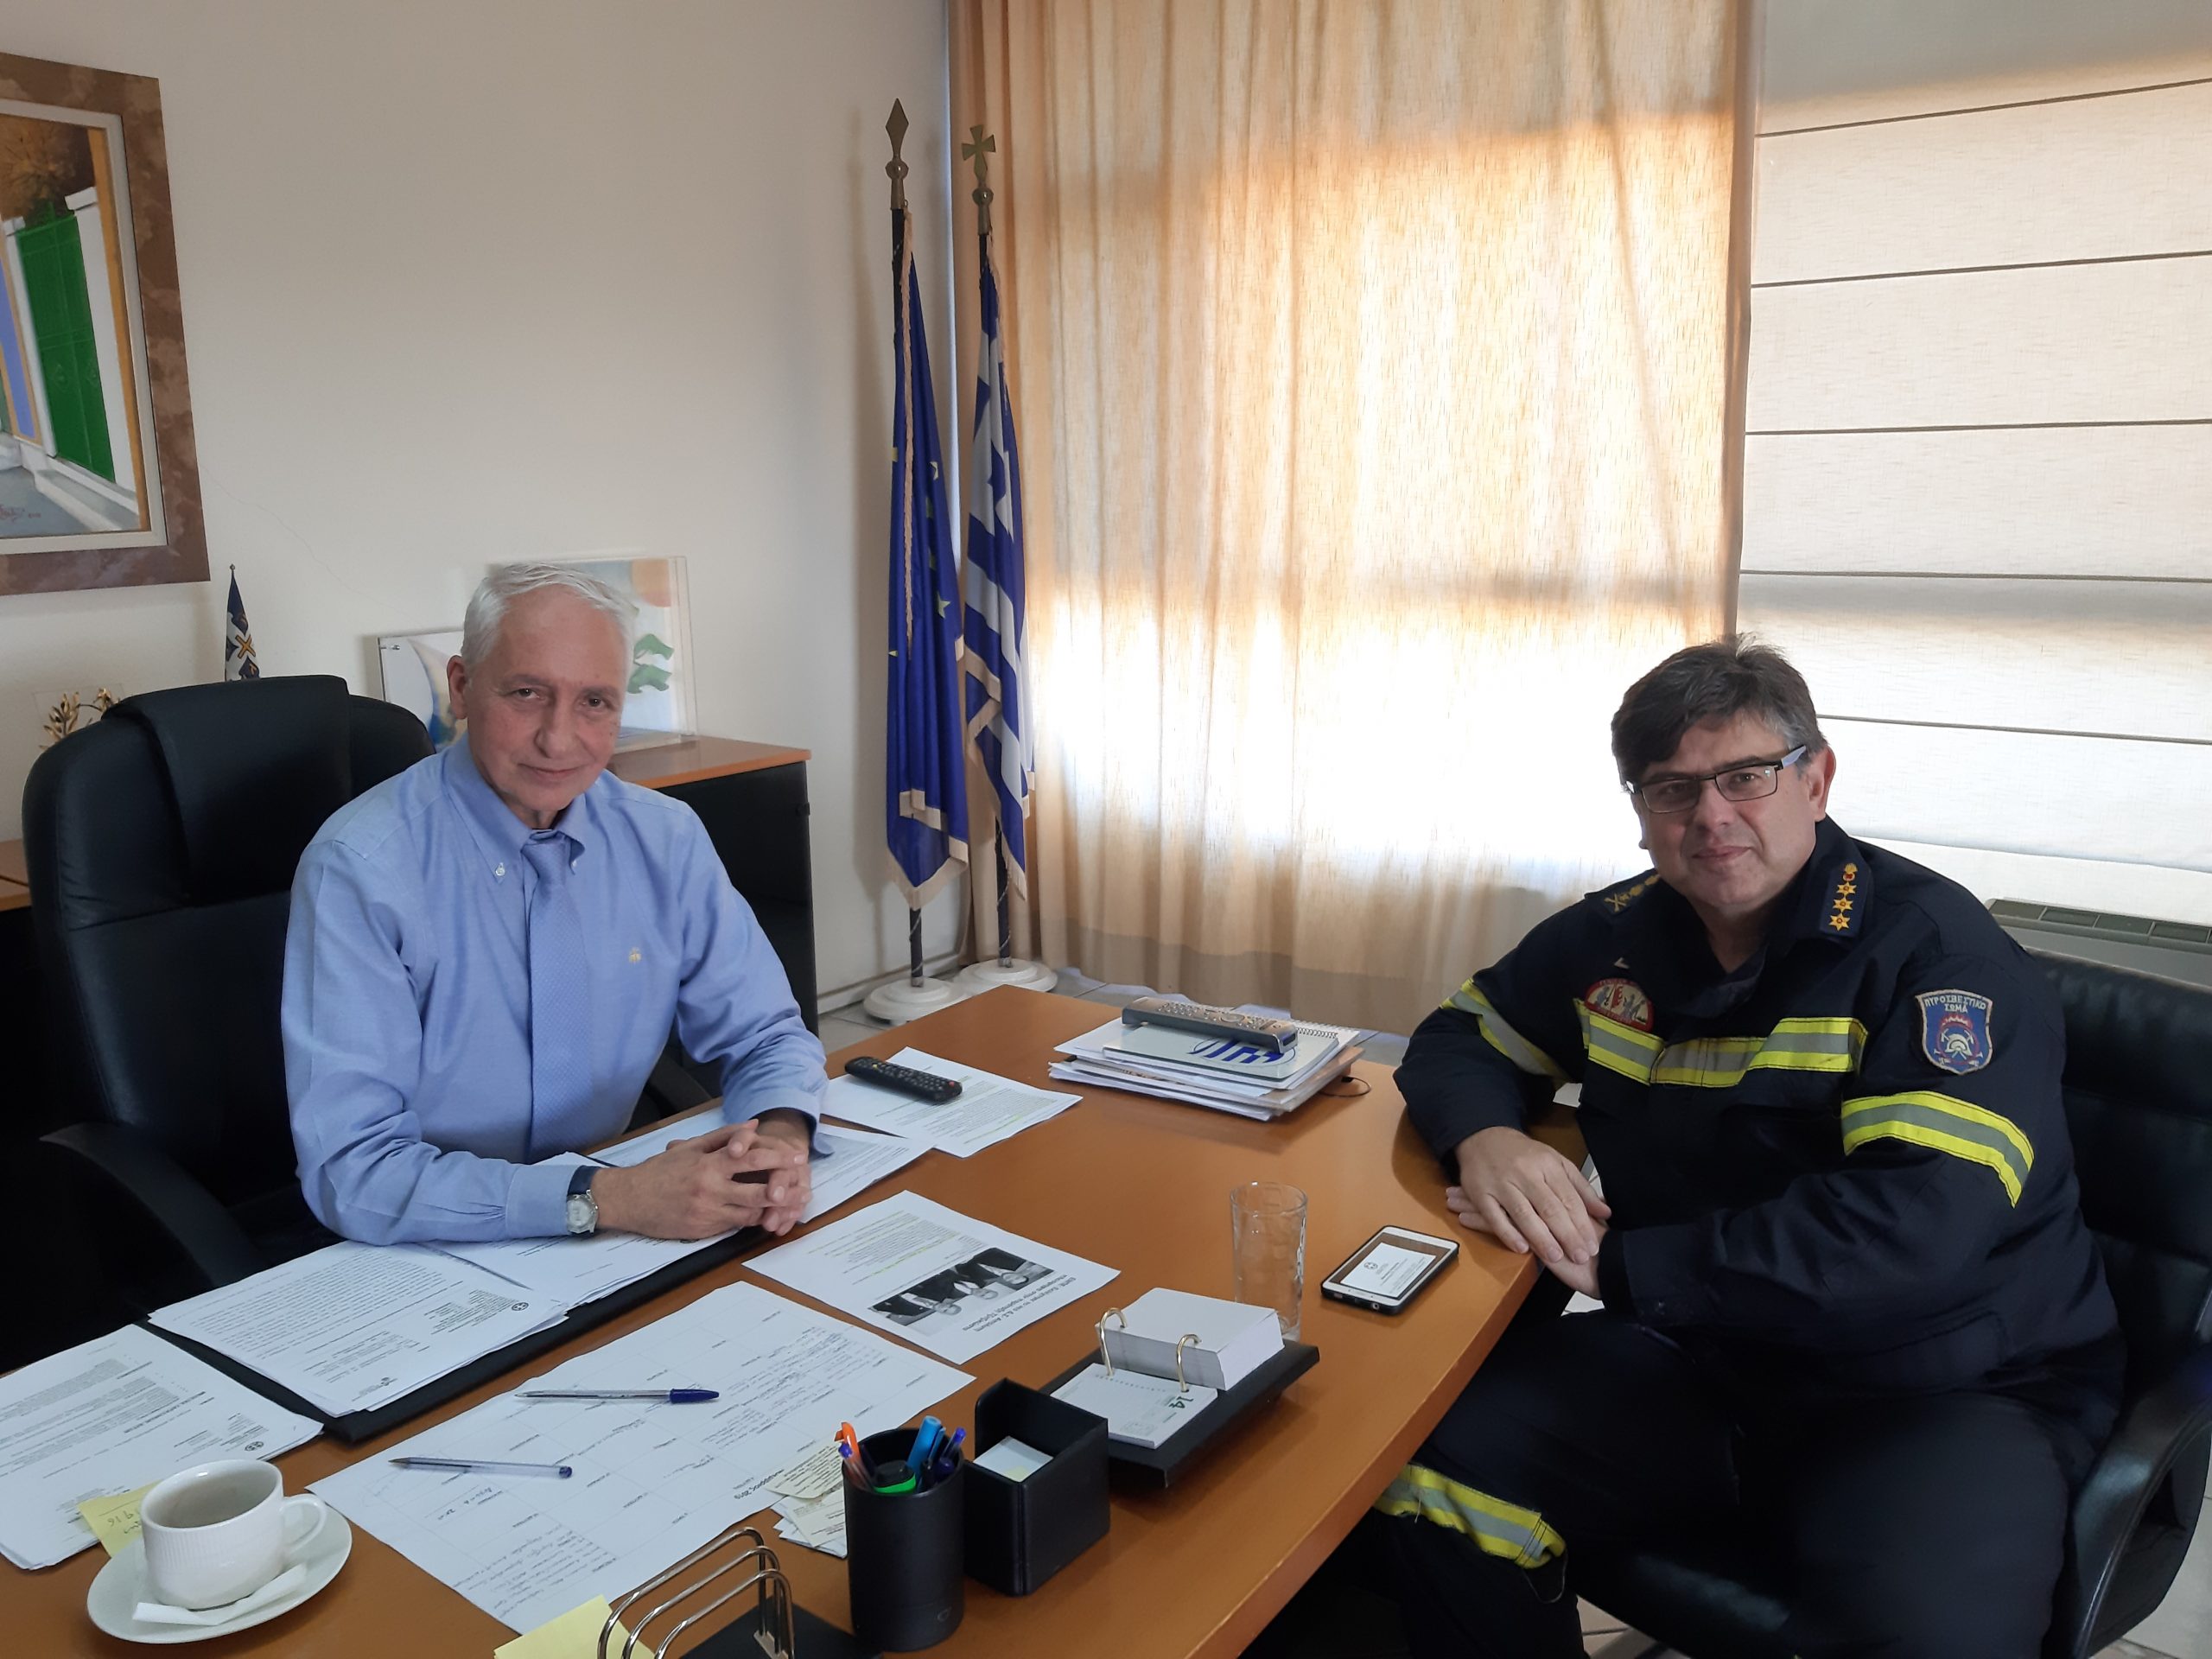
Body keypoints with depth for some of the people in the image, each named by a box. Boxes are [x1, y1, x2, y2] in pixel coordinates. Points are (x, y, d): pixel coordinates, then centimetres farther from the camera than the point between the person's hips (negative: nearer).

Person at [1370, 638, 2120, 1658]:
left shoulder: (1935, 951, -13)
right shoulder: (1616, 937, 4)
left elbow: (1915, 1226, -24)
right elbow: (1462, 1038, 14)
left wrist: (1617, 1262, -23)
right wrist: (1485, 1138, -11)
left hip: (1941, 1392, -4)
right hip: (1694, 1360, 4)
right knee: (1426, 1475, -18)